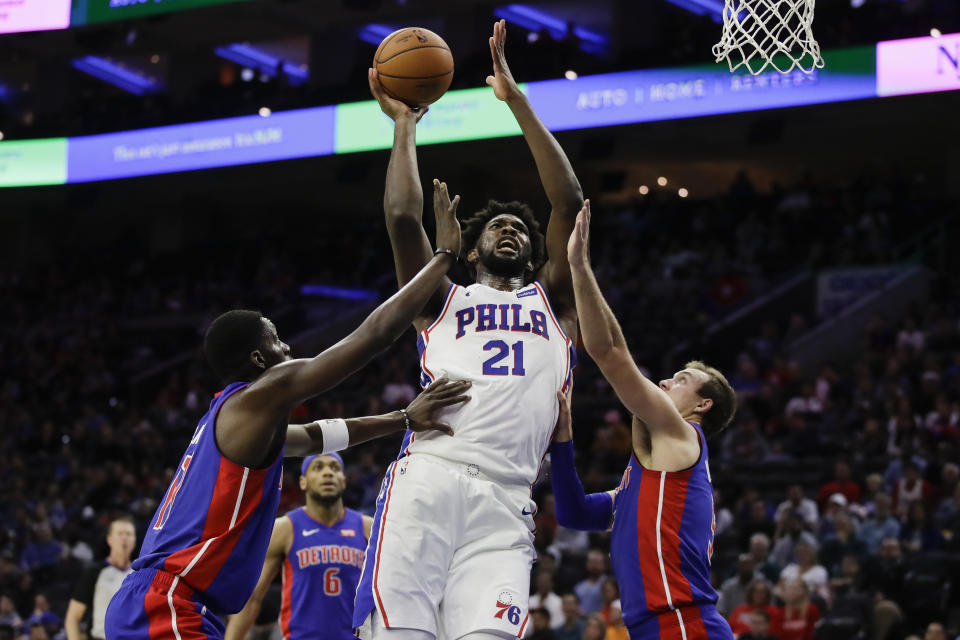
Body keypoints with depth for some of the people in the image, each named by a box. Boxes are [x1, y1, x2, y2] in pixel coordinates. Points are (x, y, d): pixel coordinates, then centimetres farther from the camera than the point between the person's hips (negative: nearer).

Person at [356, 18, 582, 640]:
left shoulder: (554, 302, 27)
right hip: (427, 478, -1)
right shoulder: (444, 301, 26)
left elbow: (570, 202, 17)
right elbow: (403, 216, 12)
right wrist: (405, 123, 22)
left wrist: (518, 101, 14)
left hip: (504, 501, 1)